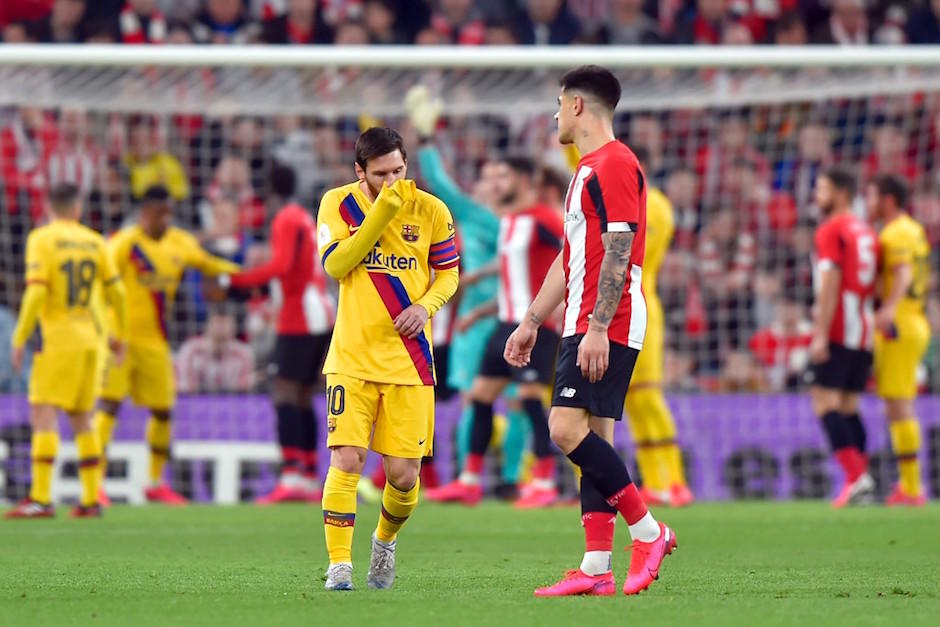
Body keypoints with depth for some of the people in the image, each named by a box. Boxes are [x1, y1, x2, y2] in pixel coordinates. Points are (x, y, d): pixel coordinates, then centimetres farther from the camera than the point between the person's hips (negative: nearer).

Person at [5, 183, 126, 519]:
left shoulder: (41, 239, -7)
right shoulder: (94, 242, 8)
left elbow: (36, 292, -16)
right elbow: (116, 291, 10)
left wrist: (19, 340, -11)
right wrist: (119, 336, 23)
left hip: (57, 339, -6)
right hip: (88, 339, 6)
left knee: (42, 415, -10)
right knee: (81, 419, 14)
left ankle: (41, 498, -20)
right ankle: (91, 499, 14)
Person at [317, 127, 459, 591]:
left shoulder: (430, 210, 1)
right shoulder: (338, 204, -1)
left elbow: (448, 272, 11)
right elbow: (335, 265, -14)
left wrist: (426, 305, -10)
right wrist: (383, 210, -20)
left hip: (409, 359, 1)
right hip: (352, 357, -1)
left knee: (404, 473, 0)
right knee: (346, 458, -14)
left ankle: (386, 540, 30)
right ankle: (339, 564, -8)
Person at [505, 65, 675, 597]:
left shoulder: (614, 165, -12)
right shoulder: (590, 169, 21)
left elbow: (618, 255, -19)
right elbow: (570, 258, 26)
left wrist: (597, 328, -24)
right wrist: (532, 322, 26)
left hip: (605, 328, -10)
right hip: (585, 327, 10)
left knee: (567, 427, -17)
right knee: (593, 437, 5)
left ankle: (649, 531, -10)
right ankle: (597, 569, 2)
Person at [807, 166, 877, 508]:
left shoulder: (831, 230, -8)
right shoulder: (866, 231, 17)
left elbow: (830, 283, -15)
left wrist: (821, 335, -17)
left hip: (837, 329, -8)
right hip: (864, 331, 8)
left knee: (824, 401, -9)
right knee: (848, 406, 12)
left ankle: (856, 476, -20)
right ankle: (861, 477, 5)